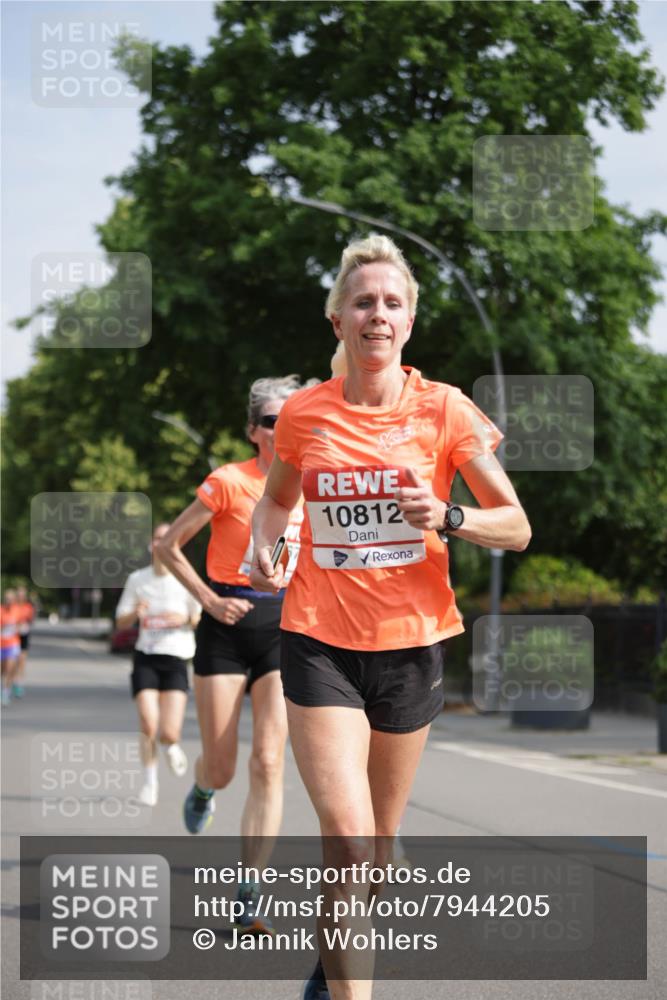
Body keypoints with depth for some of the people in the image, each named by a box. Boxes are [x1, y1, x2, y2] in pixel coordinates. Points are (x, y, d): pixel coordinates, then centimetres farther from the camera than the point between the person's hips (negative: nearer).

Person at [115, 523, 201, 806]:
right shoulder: (137, 579, 4)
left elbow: (203, 620, 6)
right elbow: (121, 622, 8)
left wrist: (184, 618, -15)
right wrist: (135, 613, -13)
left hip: (176, 658, -1)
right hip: (146, 657, 1)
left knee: (169, 734, -10)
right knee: (148, 726, -13)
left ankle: (172, 746, 30)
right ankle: (150, 782, 10)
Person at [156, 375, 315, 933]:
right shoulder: (229, 482, -7)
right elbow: (169, 546, -1)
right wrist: (209, 599, -9)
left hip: (285, 625, 2)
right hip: (229, 627, -2)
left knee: (268, 763, -11)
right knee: (222, 769, 3)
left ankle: (248, 902, -7)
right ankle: (202, 789, 44)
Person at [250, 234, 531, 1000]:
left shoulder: (444, 409, -3)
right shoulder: (303, 414, 1)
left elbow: (516, 528, 0)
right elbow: (276, 499, 21)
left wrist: (447, 518, -19)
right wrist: (262, 550, 0)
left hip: (410, 643, 1)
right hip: (319, 641, -1)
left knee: (378, 846, 13)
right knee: (347, 837, -17)